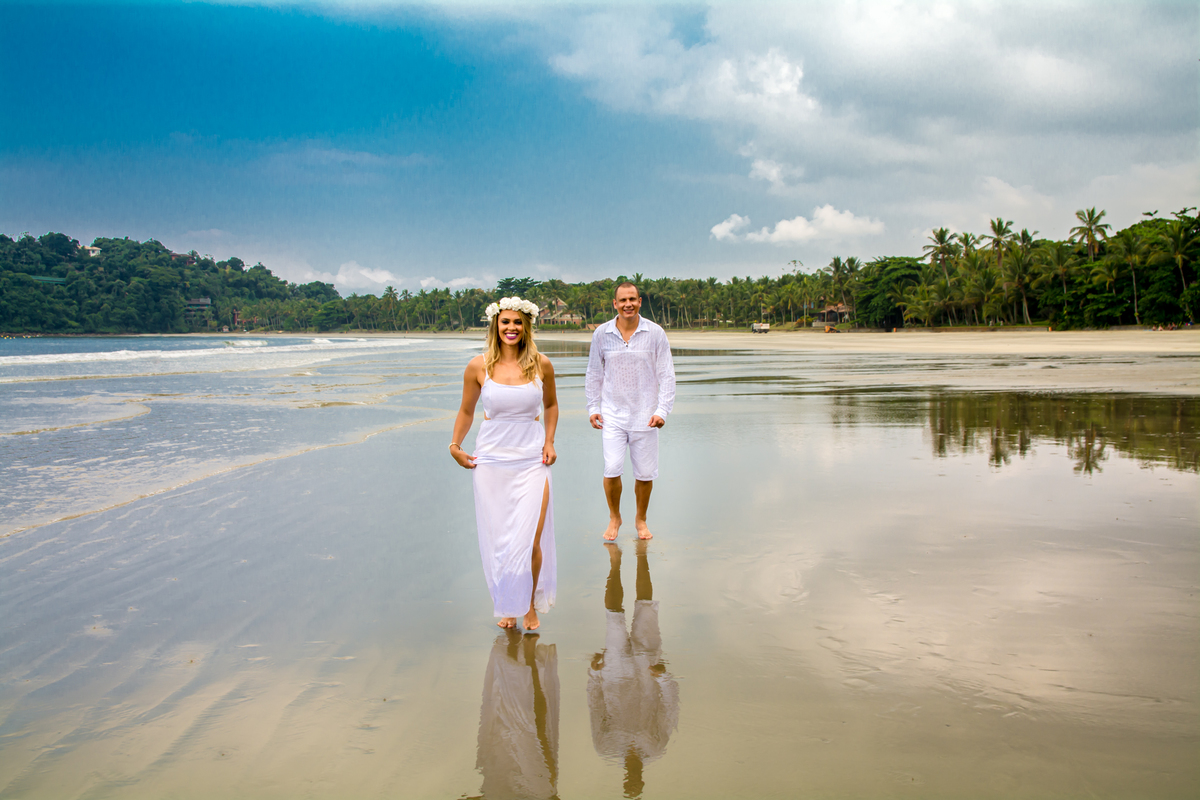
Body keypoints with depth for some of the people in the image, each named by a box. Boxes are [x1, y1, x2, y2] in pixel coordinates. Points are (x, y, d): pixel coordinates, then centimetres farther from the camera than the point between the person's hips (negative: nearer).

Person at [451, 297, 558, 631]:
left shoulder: (541, 365, -1)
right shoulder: (478, 366, -3)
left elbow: (551, 405, 17)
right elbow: (466, 411, 11)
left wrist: (549, 441, 6)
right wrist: (455, 445, -1)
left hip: (531, 462, 0)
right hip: (491, 461, 0)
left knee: (530, 541, -7)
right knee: (498, 540, 6)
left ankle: (531, 605, 18)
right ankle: (508, 606, 27)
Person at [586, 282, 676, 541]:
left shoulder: (655, 333, -3)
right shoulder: (601, 334, 0)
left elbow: (666, 375, -1)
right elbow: (594, 374, 11)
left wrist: (662, 410, -9)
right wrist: (593, 408, 6)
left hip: (644, 416, 0)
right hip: (612, 414, 0)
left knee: (645, 473, 6)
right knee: (612, 470, -10)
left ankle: (641, 519, 29)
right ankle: (614, 517, 14)